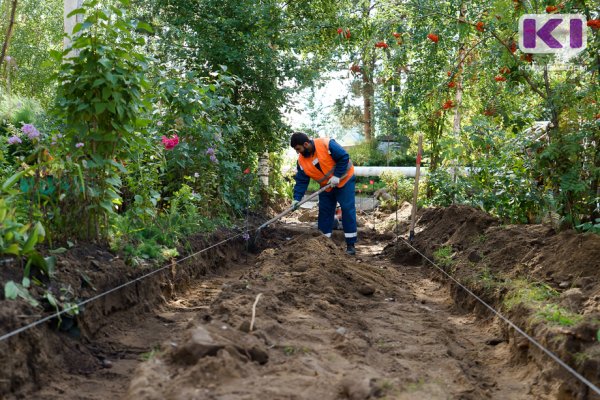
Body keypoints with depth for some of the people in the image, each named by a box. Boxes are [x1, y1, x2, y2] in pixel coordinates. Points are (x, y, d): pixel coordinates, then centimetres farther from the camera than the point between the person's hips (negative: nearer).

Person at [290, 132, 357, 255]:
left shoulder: (326, 144, -28)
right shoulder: (302, 161, -10)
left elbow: (344, 157, -24)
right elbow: (301, 181, -7)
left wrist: (337, 176, -24)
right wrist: (297, 198, -18)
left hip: (344, 180, -6)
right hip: (327, 187, 6)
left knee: (348, 209, -9)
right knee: (324, 212, 8)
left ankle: (351, 244, -6)